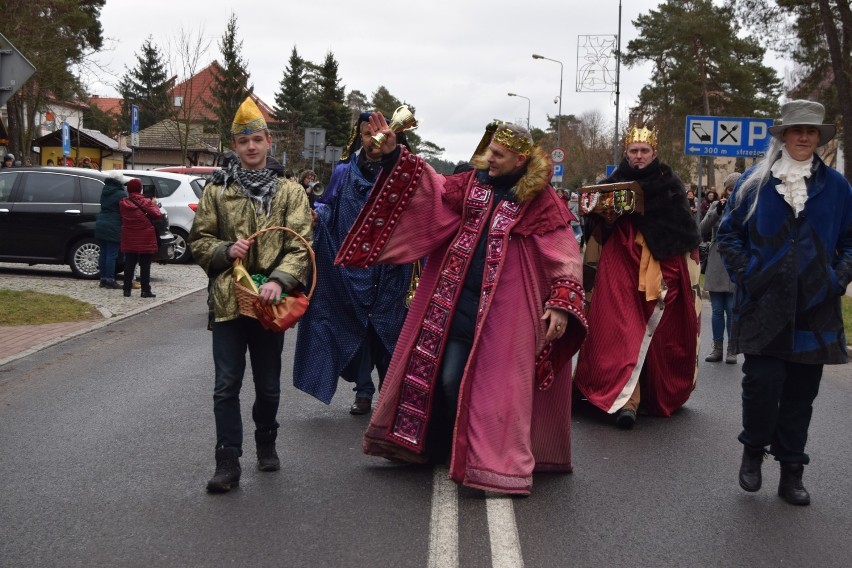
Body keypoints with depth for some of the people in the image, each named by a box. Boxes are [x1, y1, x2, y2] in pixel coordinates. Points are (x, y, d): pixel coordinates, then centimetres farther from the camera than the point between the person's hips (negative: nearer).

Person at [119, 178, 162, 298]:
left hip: (129, 239, 3)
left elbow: (122, 219, 7)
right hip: (145, 240, -3)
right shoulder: (146, 202, -10)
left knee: (129, 264, 10)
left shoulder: (123, 203, 1)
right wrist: (154, 205, 2)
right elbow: (157, 215, -15)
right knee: (145, 265, 2)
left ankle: (127, 289, 10)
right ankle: (146, 290, 2)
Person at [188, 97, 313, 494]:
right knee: (227, 385, -1)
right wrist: (225, 251, -12)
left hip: (270, 301, 0)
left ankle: (266, 443, 35)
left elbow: (300, 245, -5)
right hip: (227, 300, 0)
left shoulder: (290, 192, 3)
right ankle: (228, 461, 4)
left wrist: (279, 280, -21)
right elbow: (198, 241, 9)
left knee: (268, 384, 13)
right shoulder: (217, 190, 5)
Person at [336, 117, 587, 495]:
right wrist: (394, 154, 3)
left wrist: (561, 303, -17)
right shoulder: (472, 184, 10)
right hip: (458, 299, 5)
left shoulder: (540, 201, -4)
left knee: (491, 384, -4)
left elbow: (566, 255, -7)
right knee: (447, 377, 9)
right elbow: (430, 187, 14)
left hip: (501, 307, -5)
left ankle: (492, 463, 8)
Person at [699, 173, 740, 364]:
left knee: (732, 310, 0)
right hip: (716, 266, 3)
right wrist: (717, 212, -12)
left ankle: (732, 350, 9)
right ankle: (717, 348, 16)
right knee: (717, 310, 8)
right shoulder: (716, 206, 8)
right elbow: (702, 231, -1)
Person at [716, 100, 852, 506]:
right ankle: (753, 450, 15)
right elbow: (729, 234, 11)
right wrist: (744, 274, -1)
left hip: (814, 309, 2)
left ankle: (791, 472, 17)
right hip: (764, 307, -2)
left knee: (801, 392, 5)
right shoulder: (754, 182, 5)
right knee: (762, 383, -12)